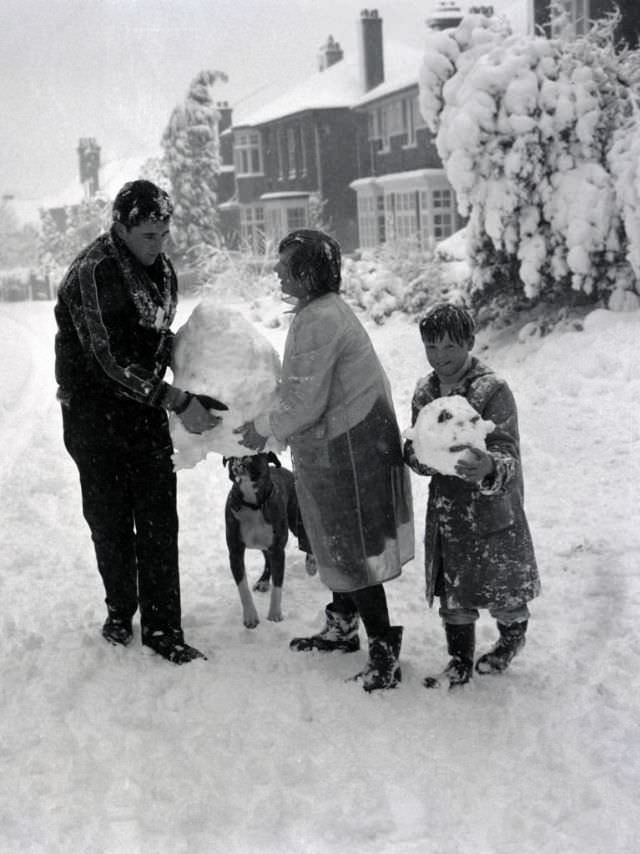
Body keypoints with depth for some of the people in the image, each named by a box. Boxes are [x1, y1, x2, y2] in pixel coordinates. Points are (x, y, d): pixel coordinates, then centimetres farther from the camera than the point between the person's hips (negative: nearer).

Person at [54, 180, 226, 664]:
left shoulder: (161, 269, 3)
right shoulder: (92, 274, -21)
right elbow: (112, 361, -25)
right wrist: (179, 402, -27)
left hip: (146, 406, 5)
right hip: (95, 413, -5)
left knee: (159, 522, 0)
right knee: (111, 522, 7)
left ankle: (162, 628, 5)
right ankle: (120, 612, 27)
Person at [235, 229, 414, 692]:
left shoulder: (317, 322, -24)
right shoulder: (328, 308, 9)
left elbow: (304, 406, -24)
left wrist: (262, 427, -9)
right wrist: (268, 427, 14)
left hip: (345, 450, -10)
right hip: (341, 446, 10)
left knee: (352, 552, -2)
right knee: (340, 544, 21)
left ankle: (384, 651, 5)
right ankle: (343, 627, 36)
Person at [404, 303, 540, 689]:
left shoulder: (494, 391, -18)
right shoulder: (425, 392, 2)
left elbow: (508, 456, -24)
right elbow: (414, 449, 11)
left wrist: (489, 469, -47)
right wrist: (417, 455, -14)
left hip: (492, 509, -5)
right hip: (446, 509, 5)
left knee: (500, 586, 11)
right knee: (452, 589, 10)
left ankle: (513, 636, 40)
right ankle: (461, 661, 26)